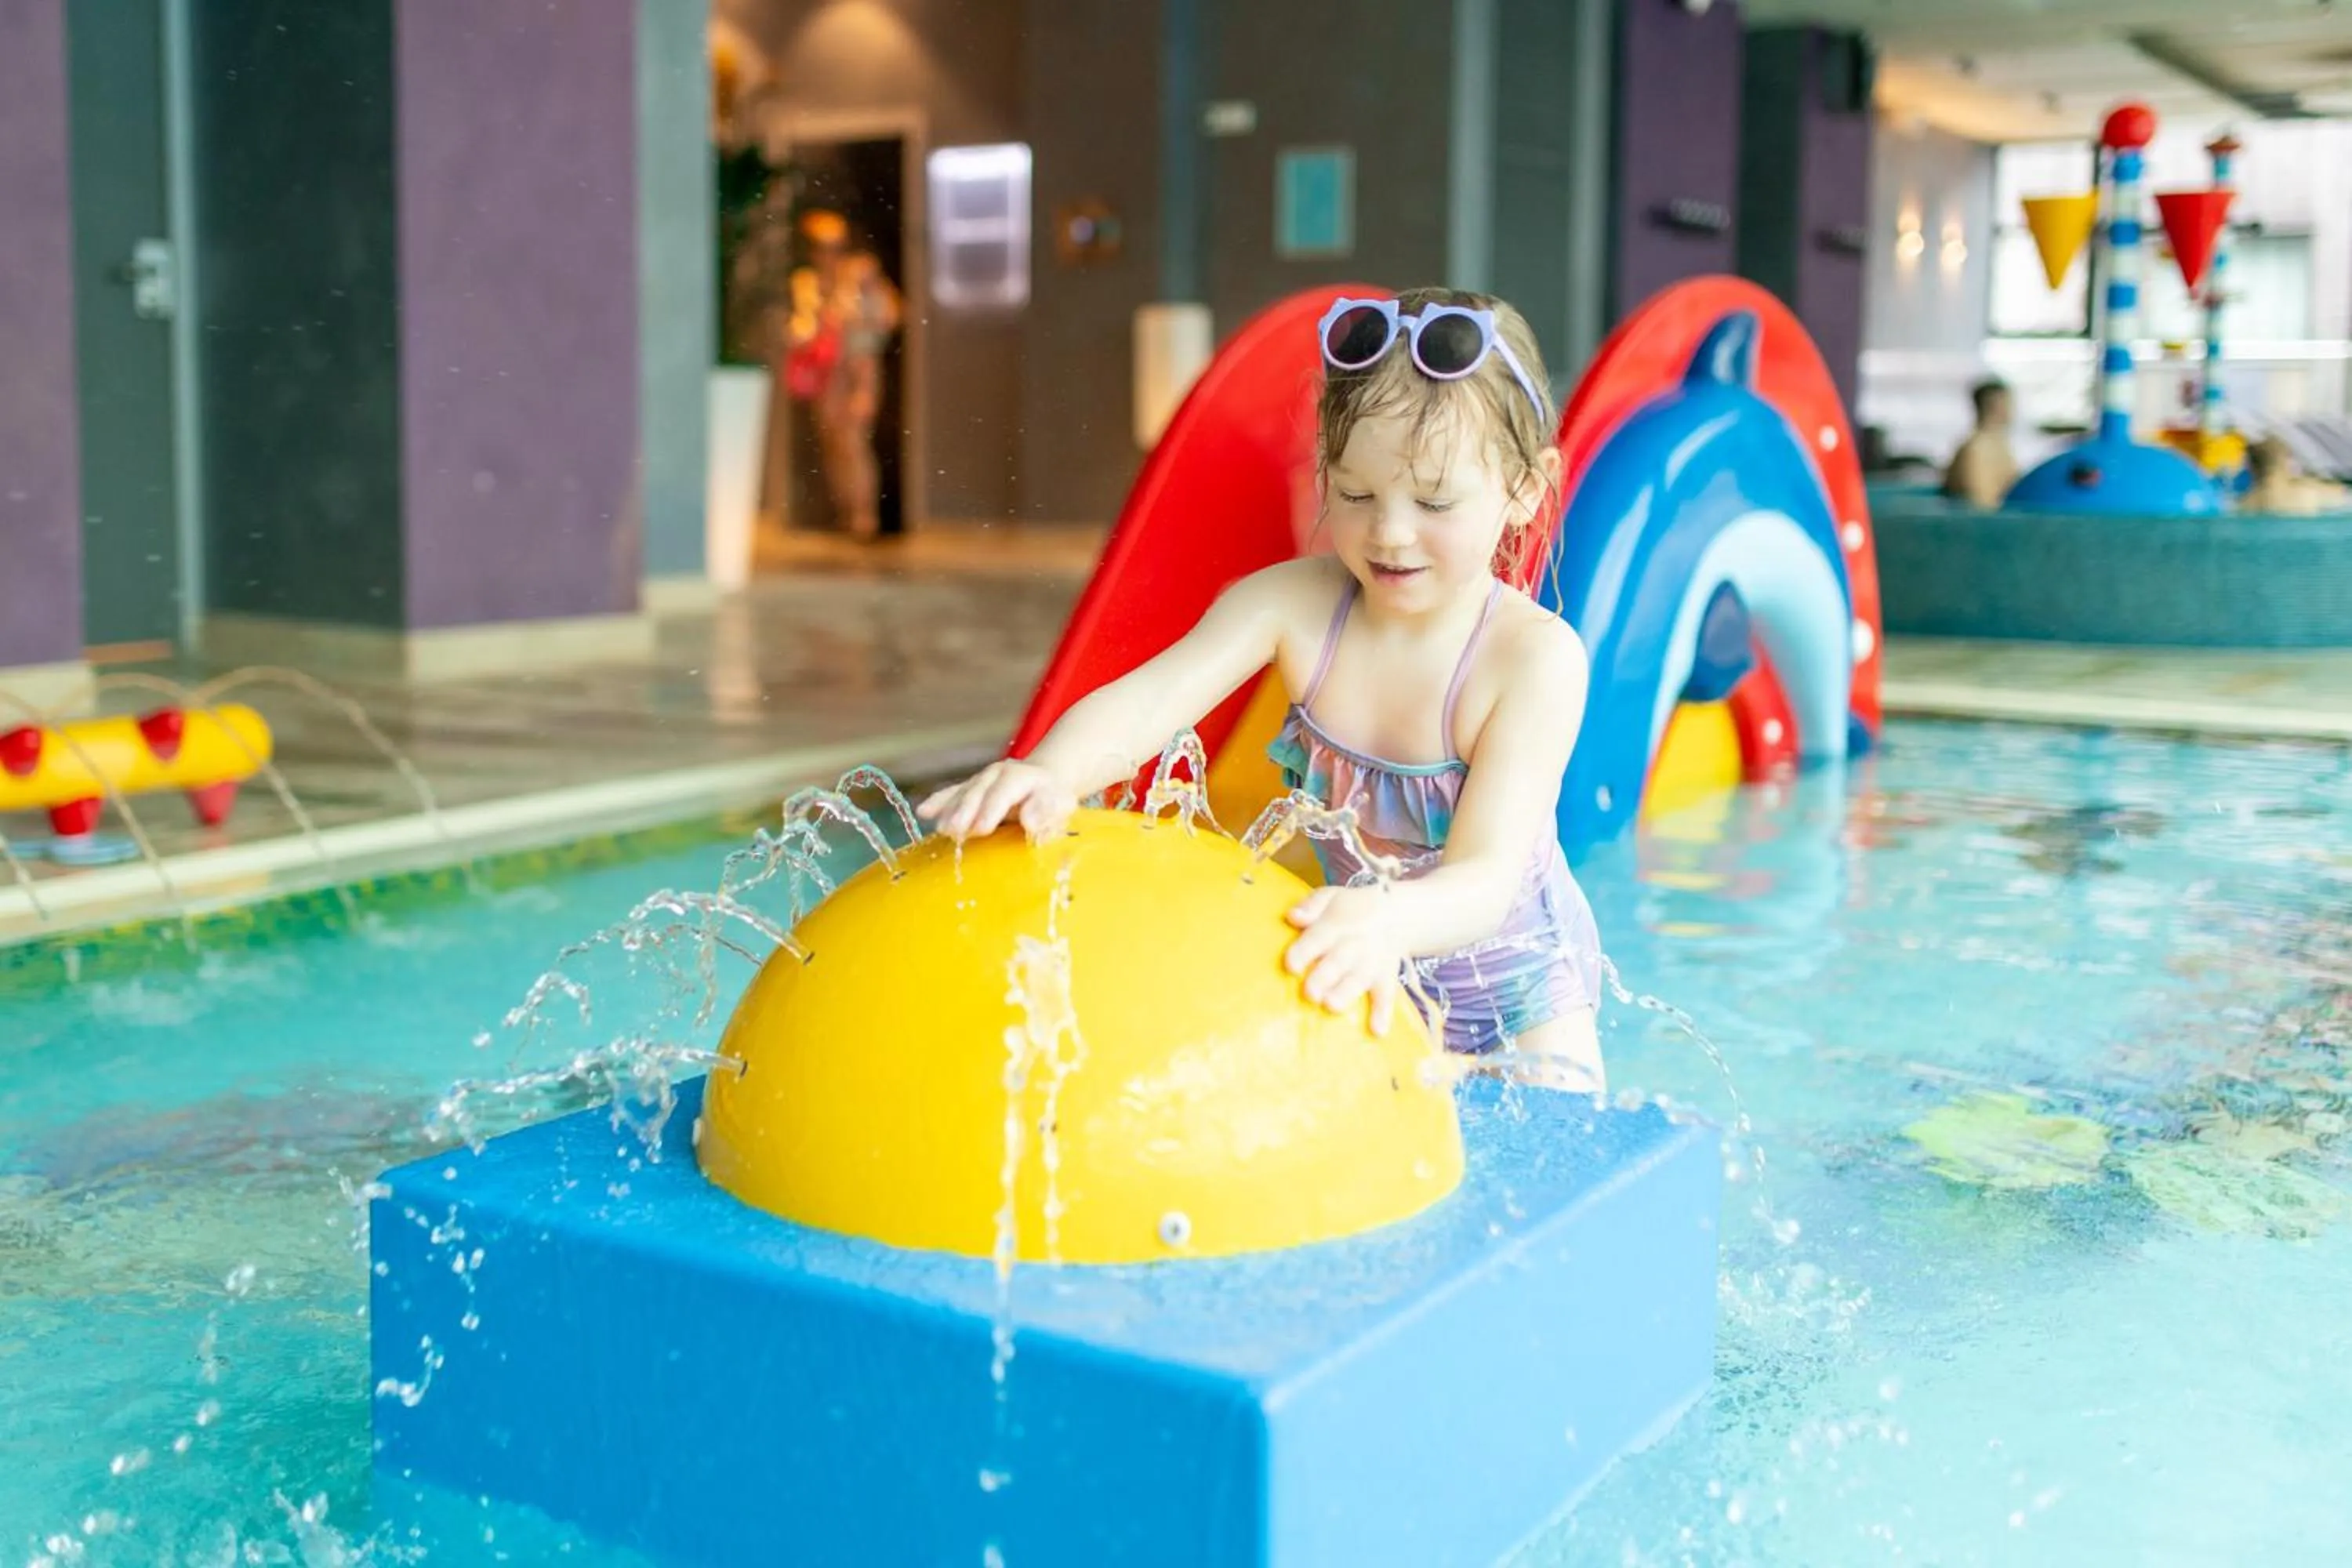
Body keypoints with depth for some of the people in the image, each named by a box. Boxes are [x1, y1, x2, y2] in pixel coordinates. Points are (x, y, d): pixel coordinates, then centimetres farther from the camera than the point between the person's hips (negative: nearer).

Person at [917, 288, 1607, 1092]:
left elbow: (1487, 879, -33)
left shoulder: (1536, 655, -25)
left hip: (1507, 976, -2)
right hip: (1356, 973, 3)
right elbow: (1145, 700, -31)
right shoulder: (1290, 604, -17)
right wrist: (1049, 772, -54)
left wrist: (1386, 922, -56)